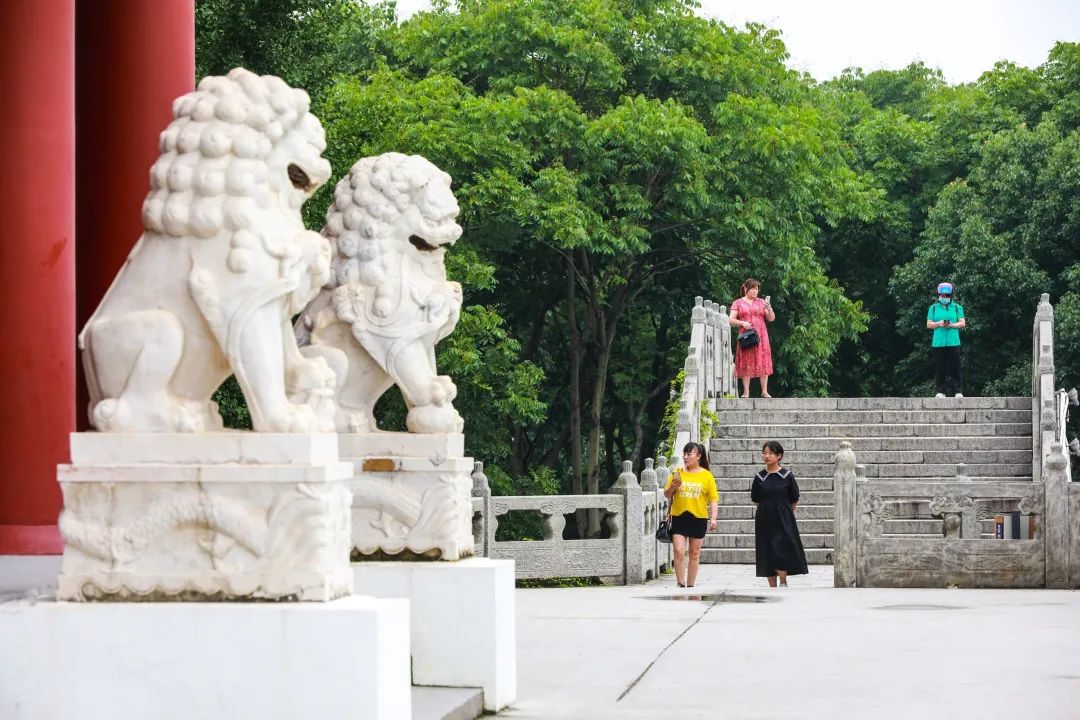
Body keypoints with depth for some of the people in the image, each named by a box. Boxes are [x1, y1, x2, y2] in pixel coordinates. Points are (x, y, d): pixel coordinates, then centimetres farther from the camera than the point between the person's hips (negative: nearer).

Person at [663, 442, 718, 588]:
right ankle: (680, 584, -6)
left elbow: (713, 499, 1)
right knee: (678, 551, -11)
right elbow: (666, 494, 11)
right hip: (679, 517, 1)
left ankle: (690, 585, 17)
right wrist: (673, 486, -11)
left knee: (694, 554, 8)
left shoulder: (706, 475, 1)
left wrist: (713, 518, -10)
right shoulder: (677, 473, 5)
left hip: (698, 518, -1)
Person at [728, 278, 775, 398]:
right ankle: (746, 392, -3)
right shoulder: (738, 303, 9)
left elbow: (771, 318, 10)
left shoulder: (761, 302, 15)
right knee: (746, 364, -4)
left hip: (760, 337, 2)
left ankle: (765, 392, -1)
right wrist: (742, 323, -14)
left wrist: (769, 308, -10)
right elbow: (731, 320, 3)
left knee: (763, 363, -3)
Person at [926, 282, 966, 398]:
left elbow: (962, 323, 6)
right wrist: (939, 324, -10)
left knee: (955, 368, -5)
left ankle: (958, 391, -4)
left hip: (953, 342, -1)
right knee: (940, 368, -1)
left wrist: (952, 325, -13)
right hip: (938, 343, 1)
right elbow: (929, 324, 9)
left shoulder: (957, 308, 11)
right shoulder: (933, 308, 14)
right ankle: (941, 391, 3)